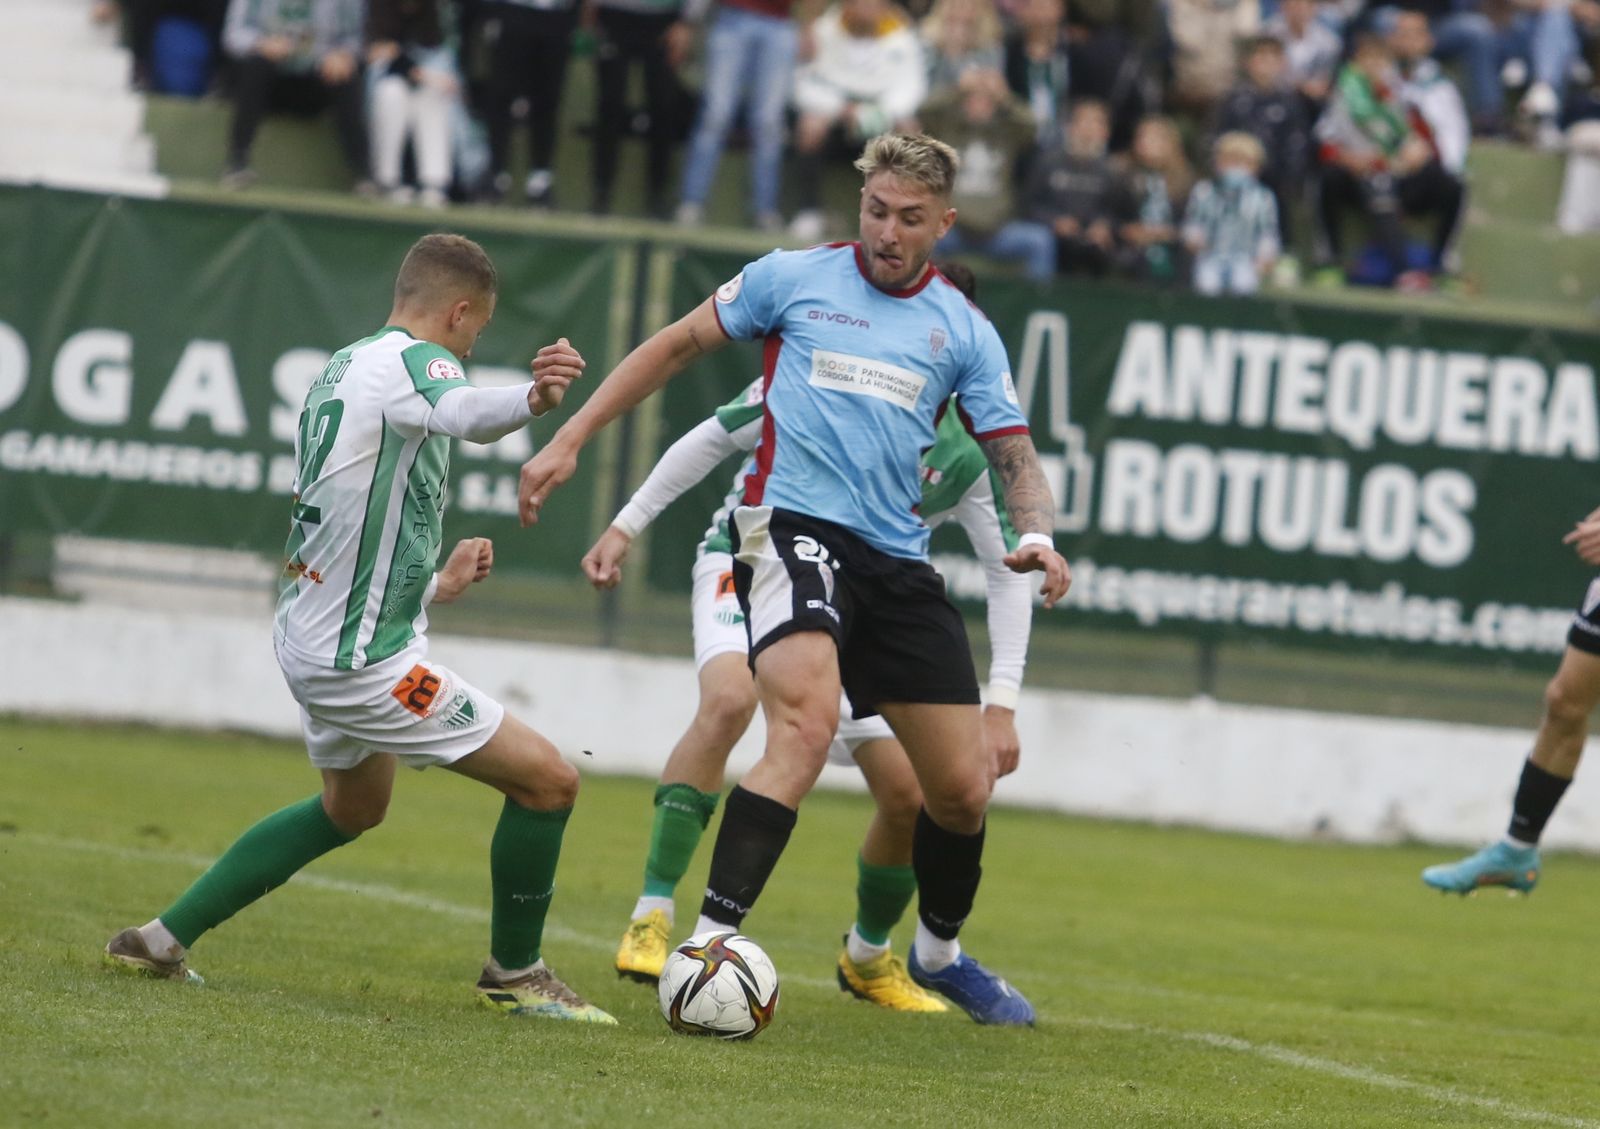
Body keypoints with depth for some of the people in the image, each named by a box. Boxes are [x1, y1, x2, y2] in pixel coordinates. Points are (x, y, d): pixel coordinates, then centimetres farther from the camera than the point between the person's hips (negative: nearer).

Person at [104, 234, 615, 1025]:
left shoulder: (339, 369, 13)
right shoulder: (413, 361, -16)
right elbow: (460, 411, -43)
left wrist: (436, 586, 30)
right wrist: (529, 401, -62)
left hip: (310, 634, 10)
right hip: (364, 662, -10)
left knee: (355, 805, 34)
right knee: (548, 782, -5)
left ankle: (164, 938, 36)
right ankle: (512, 974, 12)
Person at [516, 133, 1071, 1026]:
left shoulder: (964, 331, 11)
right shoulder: (794, 278, 5)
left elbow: (1014, 455, 8)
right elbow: (677, 348, 13)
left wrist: (1037, 536, -14)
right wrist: (569, 441, 8)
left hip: (899, 563, 4)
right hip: (795, 528, -4)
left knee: (964, 787, 7)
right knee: (807, 727, -31)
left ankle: (940, 952, 35)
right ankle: (708, 944, -36)